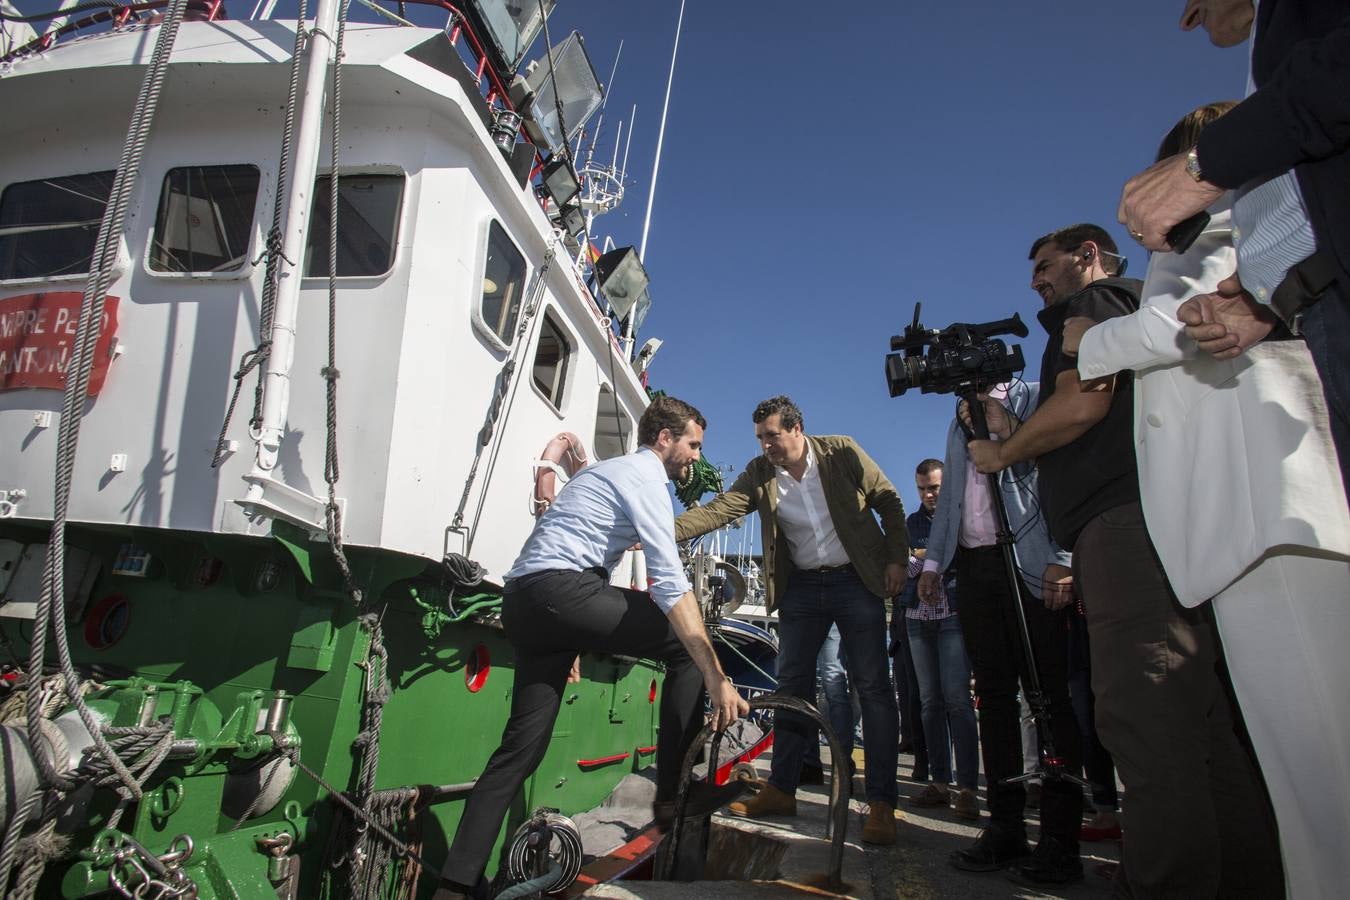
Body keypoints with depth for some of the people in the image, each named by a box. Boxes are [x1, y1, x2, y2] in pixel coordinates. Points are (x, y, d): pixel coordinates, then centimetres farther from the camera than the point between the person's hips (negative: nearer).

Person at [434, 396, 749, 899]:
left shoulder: (614, 471, 26)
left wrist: (571, 643, 34)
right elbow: (670, 585, -16)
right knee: (688, 646, -3)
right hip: (560, 590, -10)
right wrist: (717, 678, -17)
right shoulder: (646, 478, -5)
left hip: (521, 600, 10)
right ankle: (672, 795, 1)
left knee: (523, 745, 10)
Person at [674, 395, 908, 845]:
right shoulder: (759, 474, -2)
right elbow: (719, 509, -14)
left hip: (856, 581, -3)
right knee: (792, 686, 7)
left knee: (873, 688, -4)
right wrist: (665, 530, -28)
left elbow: (889, 502, -1)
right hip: (801, 587, 3)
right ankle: (780, 790, 17)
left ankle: (881, 803, 4)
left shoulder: (842, 453, -9)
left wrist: (896, 559, -8)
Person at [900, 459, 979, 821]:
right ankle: (939, 782, 11)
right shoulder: (912, 522, 16)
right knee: (930, 700, 6)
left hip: (953, 616, -5)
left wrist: (925, 557, -10)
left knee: (957, 699, -9)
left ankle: (968, 787, -5)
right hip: (918, 618, 5)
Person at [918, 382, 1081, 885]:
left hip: (1029, 562, -6)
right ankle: (1006, 828, 12)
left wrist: (1062, 559, -16)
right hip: (973, 566, 6)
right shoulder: (959, 424, 23)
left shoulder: (1033, 400, 3)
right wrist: (933, 561, 15)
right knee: (993, 694, 6)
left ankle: (1060, 839, 3)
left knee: (1046, 693, -3)